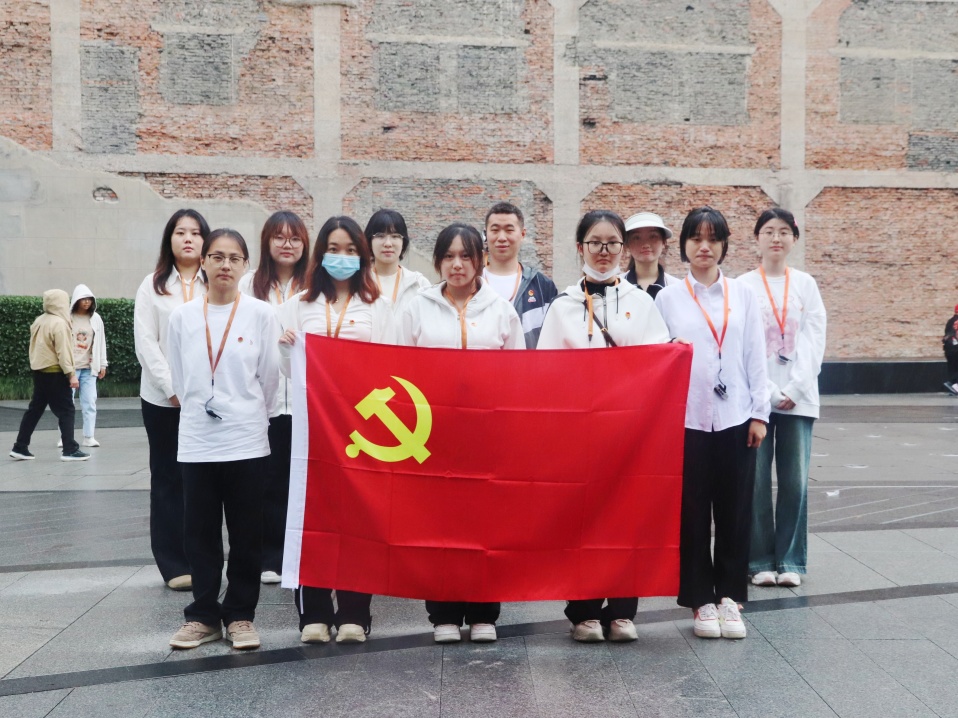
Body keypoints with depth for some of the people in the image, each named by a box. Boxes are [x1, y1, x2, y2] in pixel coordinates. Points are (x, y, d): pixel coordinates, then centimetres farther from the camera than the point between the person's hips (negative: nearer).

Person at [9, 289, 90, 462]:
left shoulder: (39, 321, 11)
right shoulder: (59, 323, -15)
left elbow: (35, 346, 16)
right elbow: (63, 352, -19)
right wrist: (71, 374, -18)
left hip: (39, 371, 8)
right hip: (55, 373, -8)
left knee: (34, 409, 14)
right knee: (66, 411, -3)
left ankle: (20, 447, 16)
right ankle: (70, 450, -6)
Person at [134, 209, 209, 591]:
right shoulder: (152, 286, 7)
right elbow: (146, 344, -1)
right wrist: (173, 389, -11)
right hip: (163, 398, 0)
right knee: (168, 480, 5)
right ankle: (174, 564, 10)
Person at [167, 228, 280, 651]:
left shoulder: (261, 315, -2)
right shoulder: (182, 317, 4)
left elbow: (269, 377, 2)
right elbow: (179, 380, 10)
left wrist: (247, 416, 9)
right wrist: (200, 413, 12)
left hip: (246, 441, -2)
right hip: (196, 442, 2)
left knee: (246, 535, 5)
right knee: (201, 535, 8)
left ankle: (240, 615, 17)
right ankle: (203, 615, 20)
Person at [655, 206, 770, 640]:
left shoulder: (743, 295, 9)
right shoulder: (668, 298, 5)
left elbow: (755, 357, 7)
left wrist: (759, 413, 1)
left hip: (735, 418, 1)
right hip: (687, 418, -1)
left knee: (735, 510, 5)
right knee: (693, 512, 3)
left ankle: (729, 596, 17)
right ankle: (701, 600, 14)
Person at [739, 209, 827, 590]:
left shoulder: (806, 284, 8)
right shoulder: (743, 286, 2)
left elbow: (814, 341, 2)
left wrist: (794, 390, -9)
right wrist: (770, 392, -11)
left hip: (799, 395, 2)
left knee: (795, 480, 1)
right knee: (756, 480, -1)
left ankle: (790, 559, 13)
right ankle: (760, 560, 10)